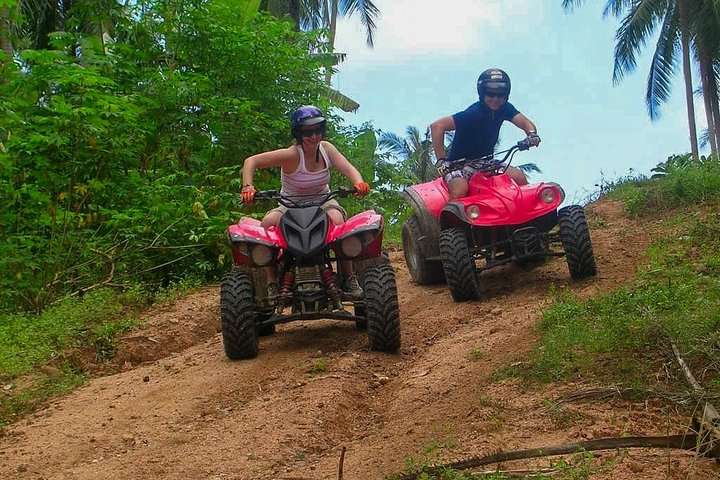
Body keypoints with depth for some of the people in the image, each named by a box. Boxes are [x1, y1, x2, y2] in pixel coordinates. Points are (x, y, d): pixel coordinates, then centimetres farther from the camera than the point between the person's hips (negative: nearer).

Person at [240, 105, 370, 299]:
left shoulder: (326, 148, -4)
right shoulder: (292, 155, -18)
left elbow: (348, 168, -15)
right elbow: (251, 161, -21)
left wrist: (359, 183, -37)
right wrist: (248, 187, -37)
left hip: (322, 202, 2)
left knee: (337, 220, -32)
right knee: (268, 223, -32)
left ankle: (349, 278, -17)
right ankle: (272, 282, -20)